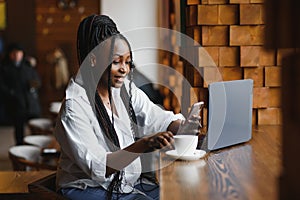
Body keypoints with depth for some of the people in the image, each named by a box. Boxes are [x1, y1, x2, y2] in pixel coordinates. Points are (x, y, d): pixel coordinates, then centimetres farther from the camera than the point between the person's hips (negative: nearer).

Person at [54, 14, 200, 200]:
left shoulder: (126, 90, 3)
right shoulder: (75, 105, -18)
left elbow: (162, 120, -2)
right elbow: (97, 167, -25)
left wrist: (184, 125, -24)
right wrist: (144, 145, -36)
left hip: (128, 182, 7)